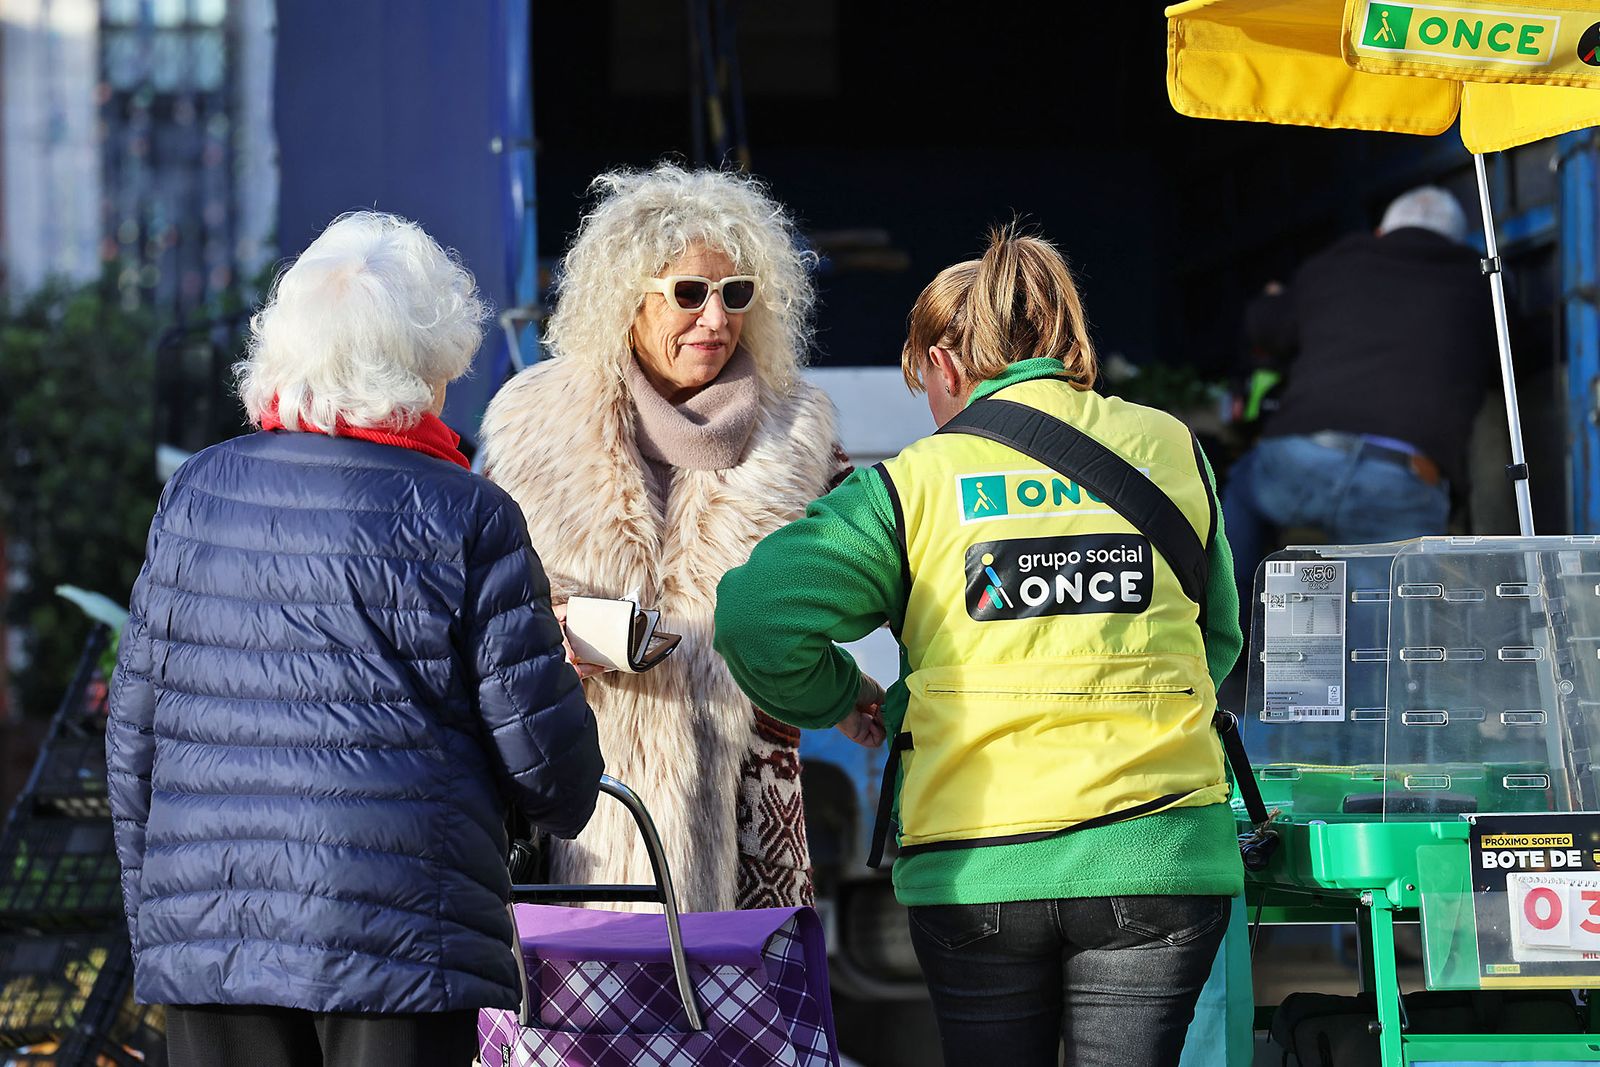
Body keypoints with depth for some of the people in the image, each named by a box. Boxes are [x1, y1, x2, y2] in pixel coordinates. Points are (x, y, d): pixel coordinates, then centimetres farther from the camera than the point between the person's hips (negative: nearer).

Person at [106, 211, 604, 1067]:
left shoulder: (196, 494, 7)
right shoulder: (466, 518, -5)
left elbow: (133, 729, 10)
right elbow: (540, 741, -2)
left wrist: (152, 916, 19)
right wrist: (564, 807, 21)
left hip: (202, 940, 4)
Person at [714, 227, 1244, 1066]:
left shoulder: (916, 481, 0)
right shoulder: (1167, 447, 7)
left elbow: (754, 616, -8)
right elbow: (1218, 640, 17)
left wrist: (837, 700, 9)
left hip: (974, 868, -1)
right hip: (1155, 855, 1)